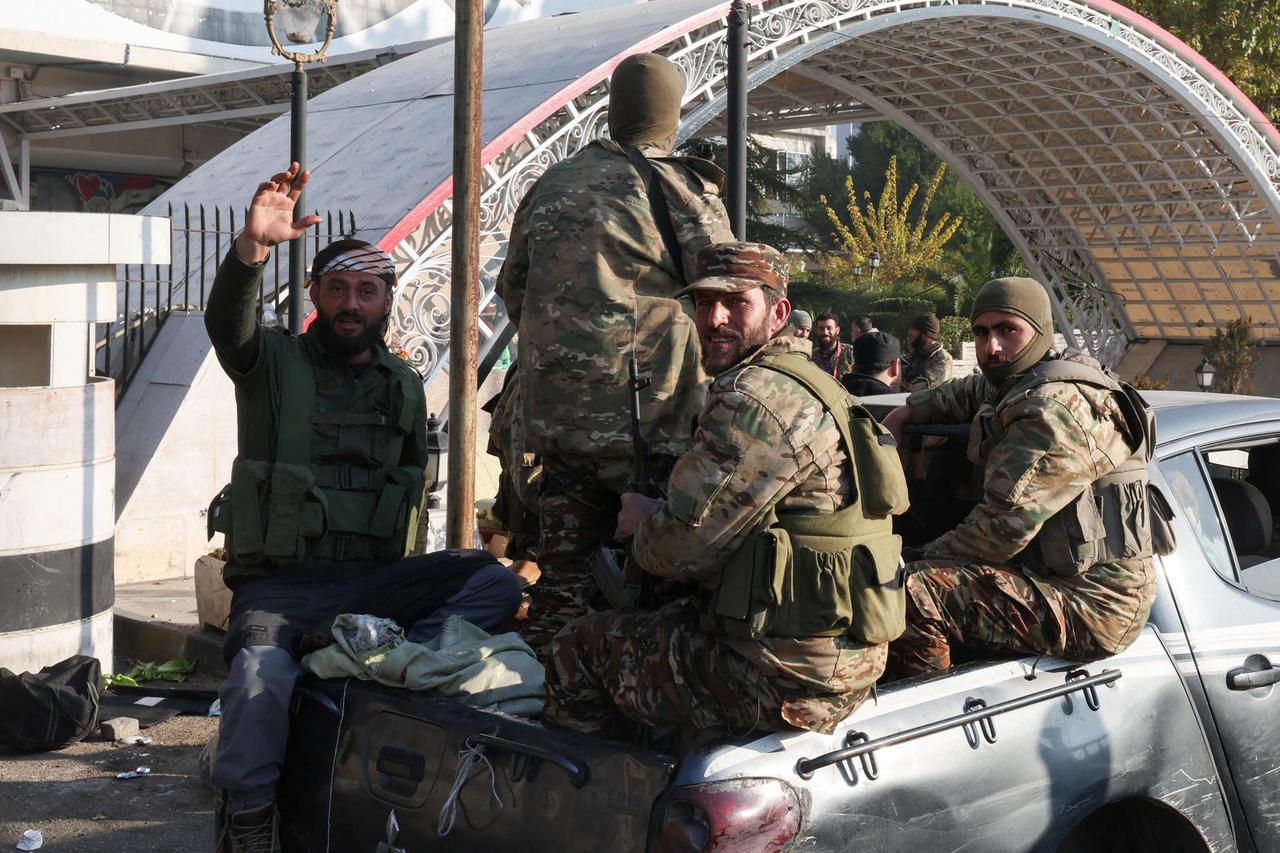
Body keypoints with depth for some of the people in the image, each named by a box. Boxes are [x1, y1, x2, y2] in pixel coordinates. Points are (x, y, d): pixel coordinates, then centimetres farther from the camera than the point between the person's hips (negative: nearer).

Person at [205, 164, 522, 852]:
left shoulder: (404, 388, 19)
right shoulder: (273, 362, 7)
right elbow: (226, 324, -15)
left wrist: (389, 571, 9)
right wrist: (253, 245, -35)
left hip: (372, 578, 3)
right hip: (280, 582, -3)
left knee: (494, 582, -21)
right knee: (262, 676, -33)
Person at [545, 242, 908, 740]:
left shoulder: (755, 398, -18)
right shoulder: (806, 387, 16)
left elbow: (683, 545, -18)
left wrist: (640, 520, 3)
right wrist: (657, 517, 8)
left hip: (783, 680, -10)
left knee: (575, 651, 4)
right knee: (654, 623, 31)